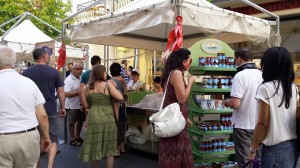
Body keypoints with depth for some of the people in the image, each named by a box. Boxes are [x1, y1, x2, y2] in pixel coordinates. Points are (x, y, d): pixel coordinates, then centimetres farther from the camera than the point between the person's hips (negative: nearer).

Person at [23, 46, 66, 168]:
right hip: (50, 110, -1)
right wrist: (62, 107, 10)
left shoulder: (26, 72, -1)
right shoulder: (53, 71, -3)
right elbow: (60, 91, -1)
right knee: (53, 138, 7)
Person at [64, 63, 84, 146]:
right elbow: (66, 93, -26)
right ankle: (72, 139, 22)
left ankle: (77, 137, 35)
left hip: (81, 104, 7)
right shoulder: (68, 80, -17)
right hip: (72, 106, -7)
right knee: (72, 123, 9)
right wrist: (79, 92, -25)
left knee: (80, 121, 18)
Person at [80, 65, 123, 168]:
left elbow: (86, 105, 10)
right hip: (107, 118, -3)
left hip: (93, 118, 3)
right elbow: (120, 97, -8)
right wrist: (112, 86, 6)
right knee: (109, 147, 9)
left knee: (95, 146, 17)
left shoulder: (86, 88, 7)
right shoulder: (107, 84, -4)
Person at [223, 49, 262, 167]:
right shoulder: (261, 74, 2)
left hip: (243, 125, -6)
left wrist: (226, 102, -3)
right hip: (259, 124, 6)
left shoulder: (240, 75, -17)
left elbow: (235, 103, -24)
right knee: (258, 158, 17)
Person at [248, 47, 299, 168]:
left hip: (276, 148, -7)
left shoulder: (266, 88, -15)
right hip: (293, 144, 7)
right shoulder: (293, 87, 5)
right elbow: (296, 116, 10)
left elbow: (263, 123, -15)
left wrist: (253, 149, -7)